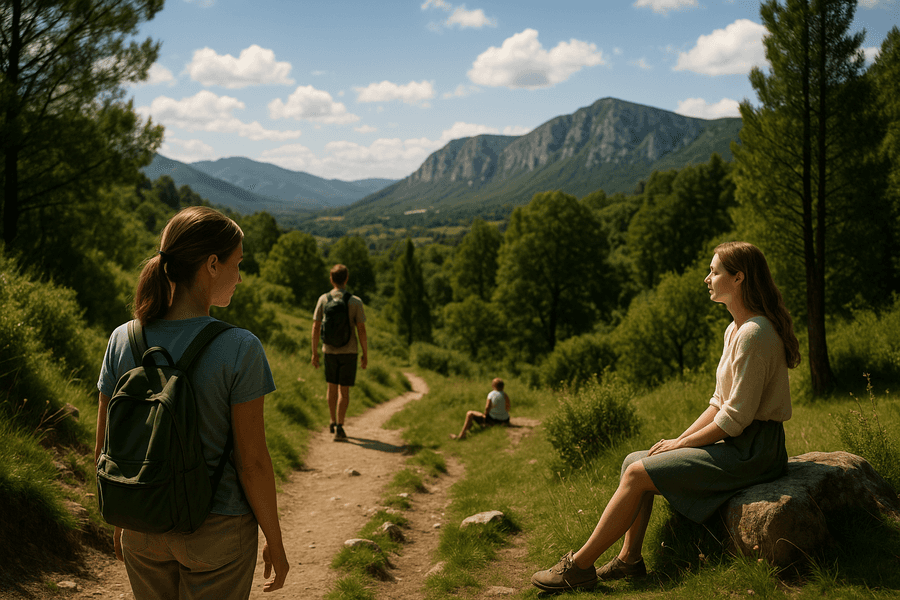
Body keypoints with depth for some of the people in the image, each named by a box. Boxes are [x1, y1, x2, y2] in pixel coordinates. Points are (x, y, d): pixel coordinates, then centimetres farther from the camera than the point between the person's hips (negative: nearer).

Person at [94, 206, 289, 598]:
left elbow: (105, 447, 1)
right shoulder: (240, 349, -20)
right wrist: (275, 543, -3)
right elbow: (252, 461, -16)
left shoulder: (123, 340, -7)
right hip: (217, 533, -4)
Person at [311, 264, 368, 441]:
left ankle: (333, 423, 30)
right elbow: (361, 330, -11)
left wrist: (314, 352, 5)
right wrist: (365, 354, -1)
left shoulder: (323, 299, -5)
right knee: (344, 390, 2)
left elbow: (316, 328, -4)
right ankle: (339, 428, -3)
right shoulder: (355, 302, -11)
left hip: (329, 351, 3)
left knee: (332, 386, 19)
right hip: (349, 351, -3)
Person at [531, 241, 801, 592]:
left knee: (638, 474, -14)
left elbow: (735, 419, -21)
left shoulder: (754, 334, -19)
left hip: (752, 451, -9)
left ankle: (579, 566, -6)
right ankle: (629, 559, 3)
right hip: (735, 444, 9)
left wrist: (682, 443, -10)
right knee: (633, 461, 2)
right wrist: (681, 438, 5)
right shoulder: (734, 329, 13)